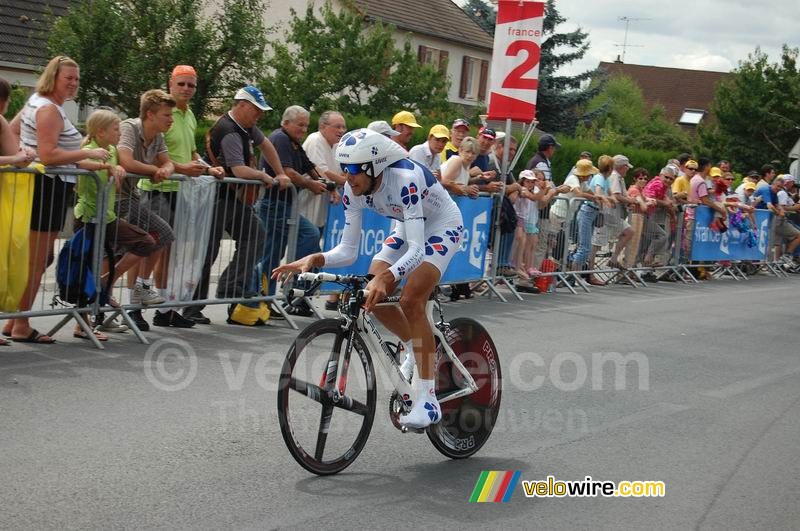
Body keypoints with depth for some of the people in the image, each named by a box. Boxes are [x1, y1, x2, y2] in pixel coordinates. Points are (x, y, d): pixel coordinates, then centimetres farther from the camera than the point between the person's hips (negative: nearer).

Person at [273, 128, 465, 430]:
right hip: (408, 228, 7)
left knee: (410, 301, -24)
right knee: (372, 296, -8)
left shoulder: (405, 179, -37)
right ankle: (416, 351, 21)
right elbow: (347, 251, -13)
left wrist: (386, 276, -59)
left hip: (443, 227, -7)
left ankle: (427, 400, -20)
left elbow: (416, 250, -43)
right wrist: (315, 260, -32)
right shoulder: (354, 191, -17)